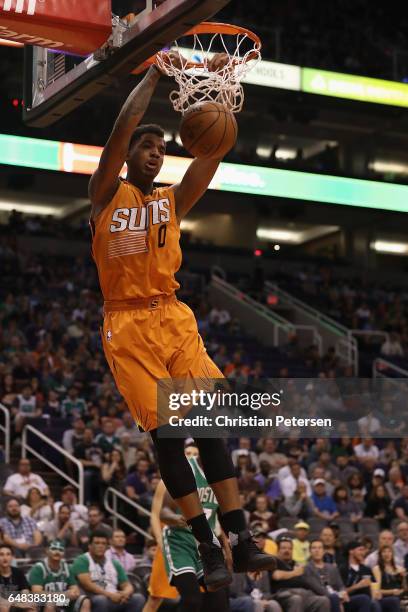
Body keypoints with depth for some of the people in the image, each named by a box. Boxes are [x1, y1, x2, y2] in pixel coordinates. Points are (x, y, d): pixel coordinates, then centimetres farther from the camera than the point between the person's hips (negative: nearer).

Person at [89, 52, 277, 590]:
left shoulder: (172, 200, 15)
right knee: (165, 431, -7)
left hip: (174, 318, 4)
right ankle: (208, 547, -3)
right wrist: (155, 74, -6)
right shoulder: (108, 194, 5)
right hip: (128, 325, -4)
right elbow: (122, 128, -9)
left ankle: (240, 539, -7)